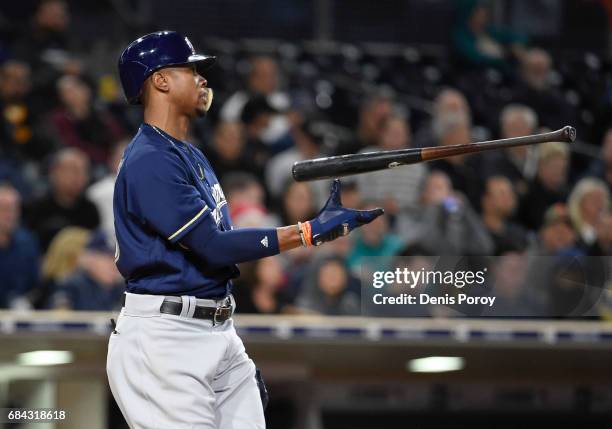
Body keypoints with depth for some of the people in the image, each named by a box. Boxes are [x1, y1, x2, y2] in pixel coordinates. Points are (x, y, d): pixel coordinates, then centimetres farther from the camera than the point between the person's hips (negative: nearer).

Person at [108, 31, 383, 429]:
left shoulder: (193, 157, 19)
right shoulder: (149, 162, -14)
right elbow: (214, 245, -19)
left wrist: (237, 353, 19)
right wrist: (311, 231, -18)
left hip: (219, 336, 9)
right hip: (164, 338, -9)